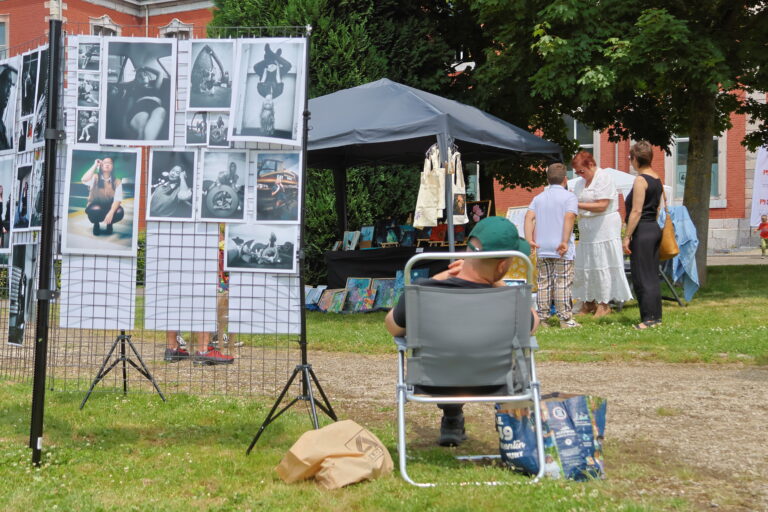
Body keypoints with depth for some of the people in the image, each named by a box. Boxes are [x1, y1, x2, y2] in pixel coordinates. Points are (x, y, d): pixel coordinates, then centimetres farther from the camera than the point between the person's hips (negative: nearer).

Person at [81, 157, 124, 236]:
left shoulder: (117, 182, -5)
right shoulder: (95, 178, -8)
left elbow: (118, 199, -16)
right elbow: (84, 180, -31)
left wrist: (111, 212, -34)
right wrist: (95, 165, -22)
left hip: (109, 208, 1)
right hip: (95, 207, -1)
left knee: (120, 212, -31)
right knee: (96, 210, -37)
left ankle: (109, 224, 5)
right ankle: (96, 225, 1)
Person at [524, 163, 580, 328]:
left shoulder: (538, 198, 13)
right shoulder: (569, 196, -1)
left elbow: (529, 217, -1)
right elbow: (569, 217, -16)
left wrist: (529, 239, -8)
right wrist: (565, 241, -20)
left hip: (542, 249, 4)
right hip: (562, 251, -4)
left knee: (543, 284, 9)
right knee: (562, 284, -2)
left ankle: (542, 318, 10)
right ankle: (565, 319, -1)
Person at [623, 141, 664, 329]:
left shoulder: (640, 180, -15)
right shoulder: (657, 179, 11)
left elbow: (636, 211, -18)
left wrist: (627, 236, -16)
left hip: (642, 231, -9)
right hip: (655, 229, 9)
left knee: (642, 277, -3)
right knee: (652, 276, 13)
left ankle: (648, 318, -1)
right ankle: (656, 315, 18)